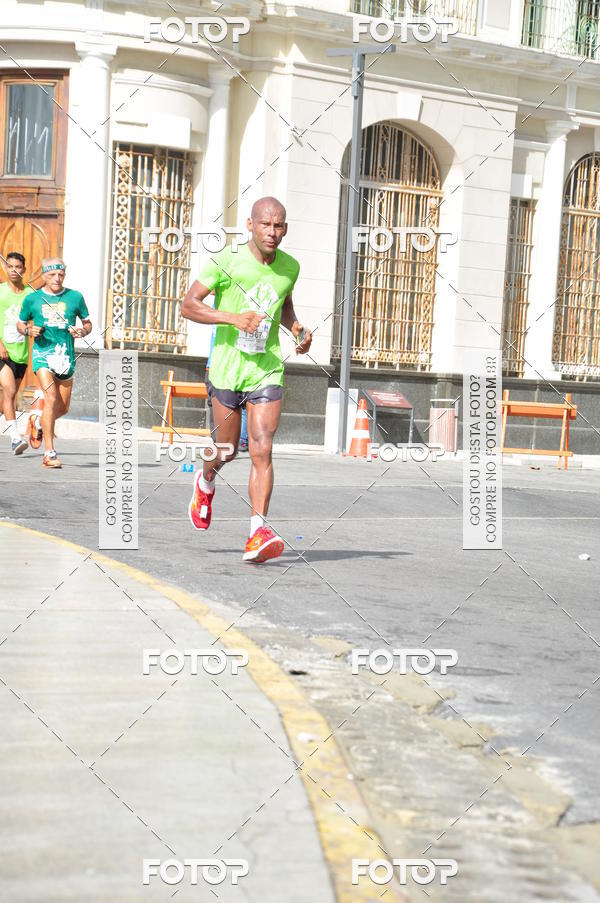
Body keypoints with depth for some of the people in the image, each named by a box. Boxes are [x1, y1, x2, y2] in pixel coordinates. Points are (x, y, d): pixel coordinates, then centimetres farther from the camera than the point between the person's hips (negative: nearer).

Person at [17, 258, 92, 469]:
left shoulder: (75, 297, 5)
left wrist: (83, 331, -8)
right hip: (42, 354, -3)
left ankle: (39, 421, 42)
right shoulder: (32, 299, 3)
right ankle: (49, 453, -18)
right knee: (51, 399, -19)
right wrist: (29, 330, -8)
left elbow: (87, 323, 15)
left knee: (63, 408, 9)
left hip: (66, 356, 3)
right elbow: (20, 324, 14)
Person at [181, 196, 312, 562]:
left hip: (267, 371, 2)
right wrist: (234, 318, -22)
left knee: (262, 451, -12)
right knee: (227, 451, 12)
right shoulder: (226, 261, -9)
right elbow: (189, 305, -9)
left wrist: (298, 328, 4)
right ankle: (205, 483, 47)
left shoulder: (290, 267, 4)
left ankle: (258, 532, -14)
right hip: (227, 367, -2)